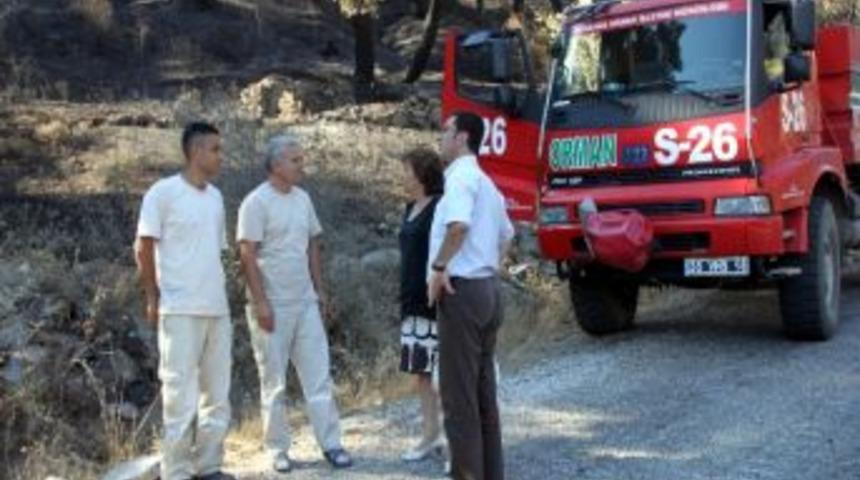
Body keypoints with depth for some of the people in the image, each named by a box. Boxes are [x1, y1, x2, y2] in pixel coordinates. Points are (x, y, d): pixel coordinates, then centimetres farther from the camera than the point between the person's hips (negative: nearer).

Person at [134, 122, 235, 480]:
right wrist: (153, 298, -5)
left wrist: (218, 298, 15)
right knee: (181, 394, -4)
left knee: (217, 393, 9)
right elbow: (143, 248, -5)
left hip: (217, 309, 7)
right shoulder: (163, 192, -6)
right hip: (180, 310, -7)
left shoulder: (215, 197, 14)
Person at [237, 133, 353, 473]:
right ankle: (277, 449, 13)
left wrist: (320, 290, 12)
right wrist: (260, 302, -18)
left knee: (318, 376, 5)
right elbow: (247, 256, -15)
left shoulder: (303, 198, 9)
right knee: (274, 381, 4)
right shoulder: (257, 202, -12)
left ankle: (330, 444, 10)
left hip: (305, 302, 6)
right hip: (273, 305, -6)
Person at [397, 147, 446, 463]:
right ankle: (431, 435, 22)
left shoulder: (439, 208, -12)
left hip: (435, 304, -9)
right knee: (420, 370, 13)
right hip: (414, 304, 9)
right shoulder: (411, 209, 15)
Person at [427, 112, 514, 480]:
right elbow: (506, 235, 33)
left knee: (458, 394, -4)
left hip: (462, 291, -10)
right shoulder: (485, 182, 19)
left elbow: (458, 225, -30)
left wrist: (439, 266, -20)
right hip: (487, 288, 10)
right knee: (483, 392, 14)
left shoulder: (461, 175, -11)